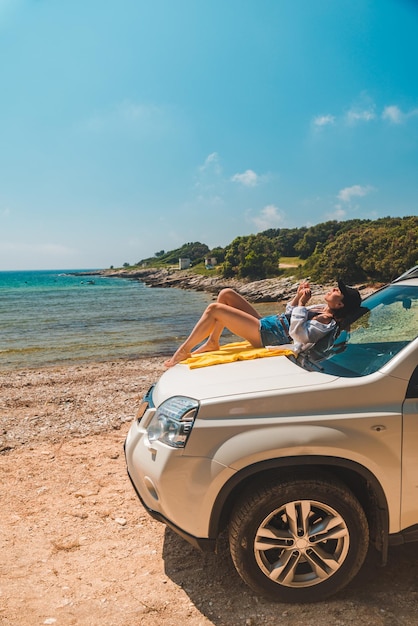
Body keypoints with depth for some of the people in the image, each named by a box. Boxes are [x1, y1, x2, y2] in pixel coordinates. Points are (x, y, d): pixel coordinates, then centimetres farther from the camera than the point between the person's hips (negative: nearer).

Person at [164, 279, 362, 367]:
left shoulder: (327, 326, -16)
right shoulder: (322, 309, 13)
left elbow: (297, 332, -31)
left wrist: (301, 302, -22)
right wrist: (298, 296, 5)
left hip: (267, 335, -10)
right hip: (266, 322, 10)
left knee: (214, 309, -16)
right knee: (226, 294, 9)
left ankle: (184, 351, -2)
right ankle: (212, 342, 12)